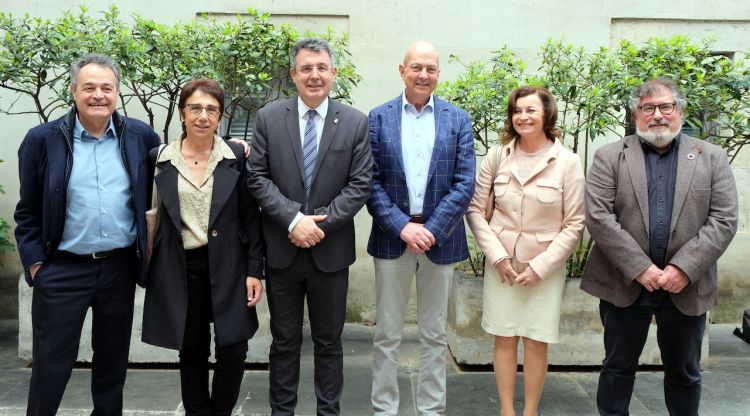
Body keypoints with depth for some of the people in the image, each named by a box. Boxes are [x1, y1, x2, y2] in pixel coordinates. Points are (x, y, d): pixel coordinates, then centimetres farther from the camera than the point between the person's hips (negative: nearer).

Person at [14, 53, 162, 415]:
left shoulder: (141, 136, -1)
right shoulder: (43, 139, -5)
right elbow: (28, 210, 0)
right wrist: (34, 262, -4)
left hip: (121, 266, 2)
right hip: (62, 270, -2)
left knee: (113, 359, 17)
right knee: (51, 363, 8)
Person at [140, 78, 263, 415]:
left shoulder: (237, 157, 0)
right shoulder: (160, 160, 2)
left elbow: (251, 218, 1)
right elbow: (151, 216, 8)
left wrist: (254, 271, -3)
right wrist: (148, 271, 5)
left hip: (227, 268, -1)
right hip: (180, 270, 1)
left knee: (233, 351, 0)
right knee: (192, 351, 11)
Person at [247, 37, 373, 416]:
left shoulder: (355, 123, -1)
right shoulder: (268, 118, 1)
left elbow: (360, 185, -5)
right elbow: (257, 177, -4)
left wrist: (320, 224, -14)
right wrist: (294, 219, -16)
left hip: (331, 250, 0)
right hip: (281, 250, 1)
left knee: (329, 342, 13)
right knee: (284, 341, 13)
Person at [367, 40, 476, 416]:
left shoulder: (458, 119, 3)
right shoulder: (378, 118, 2)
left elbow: (465, 183, -3)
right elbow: (371, 182, -4)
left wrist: (432, 230, -12)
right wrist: (402, 226, -14)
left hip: (440, 238, 1)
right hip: (391, 238, 0)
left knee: (434, 336, 11)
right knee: (387, 335, 8)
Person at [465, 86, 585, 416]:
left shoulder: (567, 162, -7)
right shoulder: (497, 155, -2)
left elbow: (574, 225, -5)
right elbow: (475, 209, 2)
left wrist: (540, 266, -11)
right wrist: (497, 255, -7)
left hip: (545, 267, -1)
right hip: (502, 263, 2)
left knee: (536, 342, 5)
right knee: (504, 339, 7)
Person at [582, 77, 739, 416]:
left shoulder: (711, 158, 4)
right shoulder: (609, 157, -1)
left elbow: (724, 221, -4)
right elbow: (598, 217, -10)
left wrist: (683, 269, -15)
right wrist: (641, 268, -16)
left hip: (686, 288, 1)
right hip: (624, 284, -1)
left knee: (684, 372, 15)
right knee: (618, 367, 12)